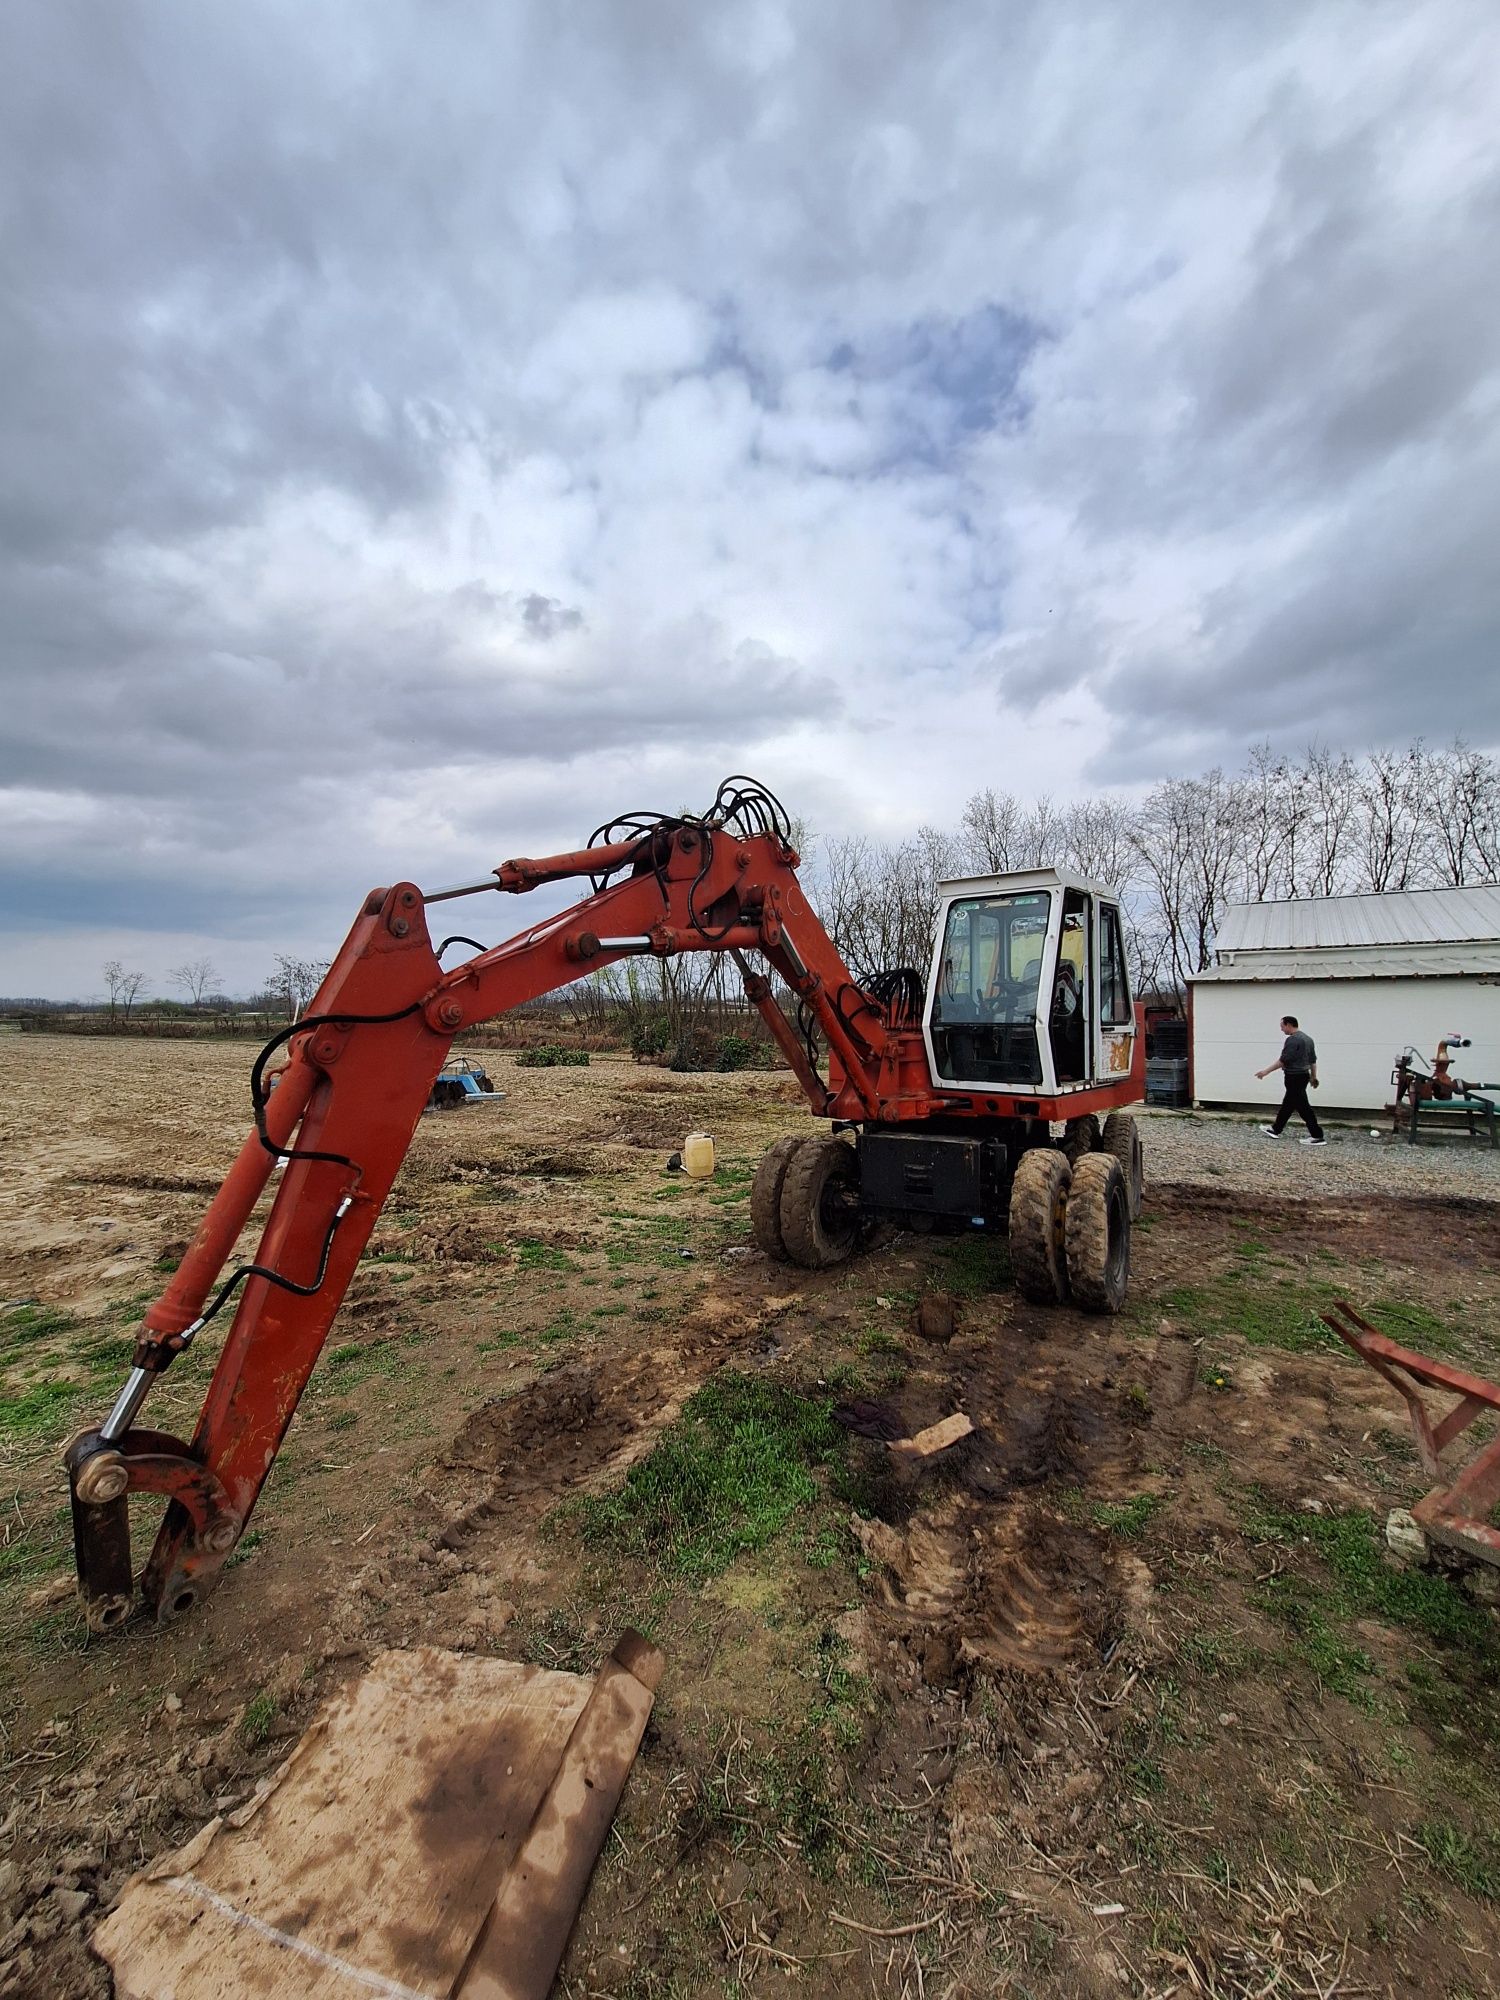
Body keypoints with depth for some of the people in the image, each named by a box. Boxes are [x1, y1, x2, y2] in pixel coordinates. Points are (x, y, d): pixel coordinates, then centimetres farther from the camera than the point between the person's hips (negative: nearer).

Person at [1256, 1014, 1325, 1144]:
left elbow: (1283, 1060, -22)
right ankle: (1276, 1130, 26)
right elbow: (1313, 1060, 17)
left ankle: (1317, 1137, -5)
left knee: (1303, 1107, -6)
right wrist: (1313, 1077, 23)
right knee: (1287, 1105, 17)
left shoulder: (1293, 1040, -19)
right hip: (1303, 1075, 10)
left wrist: (1266, 1071, -18)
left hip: (1294, 1077, -10)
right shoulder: (1307, 1038, 12)